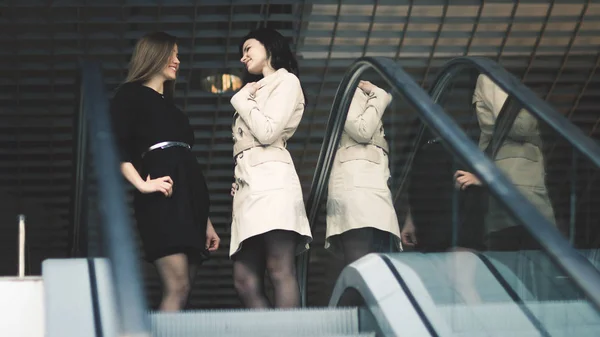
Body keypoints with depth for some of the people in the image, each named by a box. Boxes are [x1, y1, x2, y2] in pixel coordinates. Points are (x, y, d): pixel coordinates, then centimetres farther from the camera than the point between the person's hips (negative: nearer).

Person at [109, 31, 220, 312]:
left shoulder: (170, 106, 29)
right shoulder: (131, 94, 7)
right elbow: (115, 146, -8)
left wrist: (206, 222, 22)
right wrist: (142, 184, -19)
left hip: (189, 196, 8)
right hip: (163, 197, -8)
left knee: (181, 290, 0)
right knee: (177, 287, -19)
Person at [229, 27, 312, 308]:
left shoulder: (286, 81, 10)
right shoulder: (256, 90, 36)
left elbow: (267, 132, -6)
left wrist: (242, 99, 7)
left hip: (270, 178, -8)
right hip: (248, 183, 8)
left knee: (280, 271, -22)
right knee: (245, 280, -9)